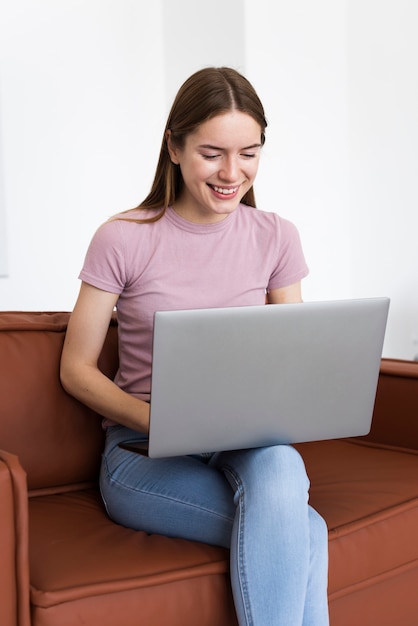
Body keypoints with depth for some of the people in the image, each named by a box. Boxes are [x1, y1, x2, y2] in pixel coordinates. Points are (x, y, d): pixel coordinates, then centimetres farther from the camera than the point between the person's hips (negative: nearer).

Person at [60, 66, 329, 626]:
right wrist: (154, 418, -20)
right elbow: (76, 369, -2)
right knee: (301, 534, -30)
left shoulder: (276, 237, 3)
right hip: (144, 453, -3)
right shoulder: (123, 239, -6)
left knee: (279, 468, -35)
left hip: (250, 444, 3)